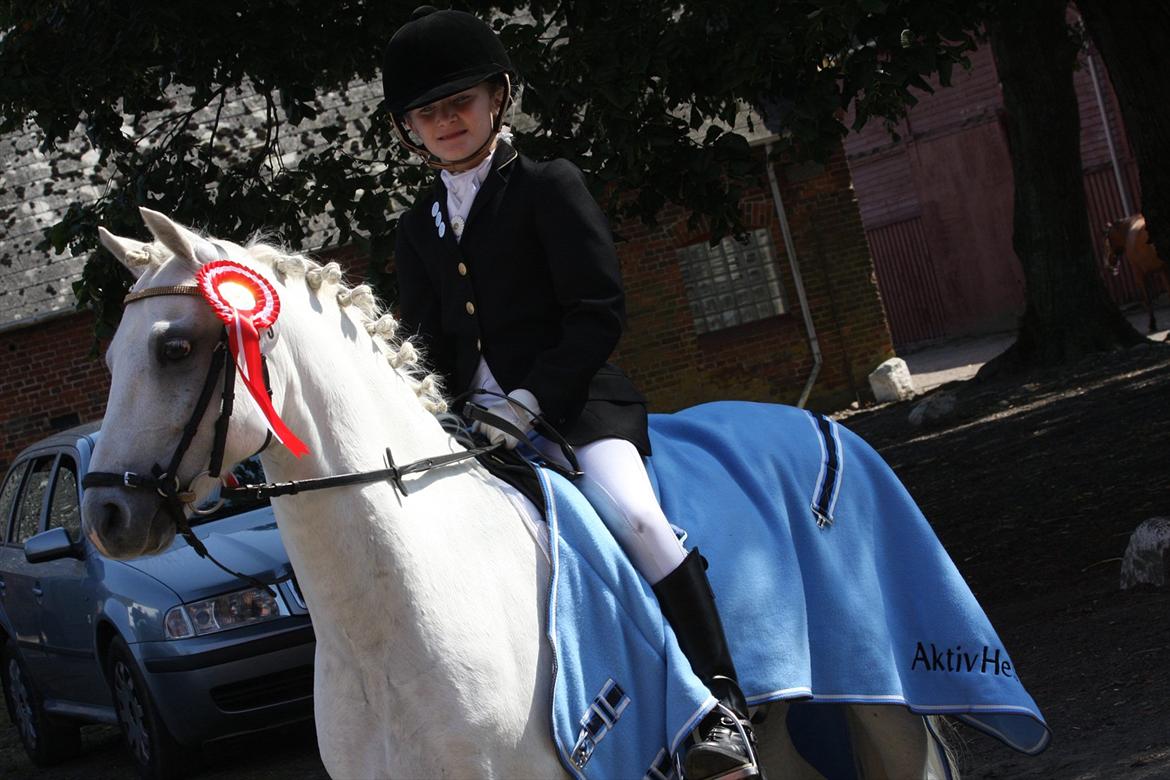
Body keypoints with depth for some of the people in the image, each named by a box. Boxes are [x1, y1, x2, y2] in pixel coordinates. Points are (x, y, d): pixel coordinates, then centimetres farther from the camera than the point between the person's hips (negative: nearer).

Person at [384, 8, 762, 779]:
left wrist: (530, 399, -19)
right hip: (479, 422, 6)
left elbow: (599, 311, -8)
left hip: (576, 400, -6)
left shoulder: (548, 186, 1)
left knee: (635, 515, -30)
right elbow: (424, 339, 17)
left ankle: (722, 707, -26)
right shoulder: (419, 227, 18)